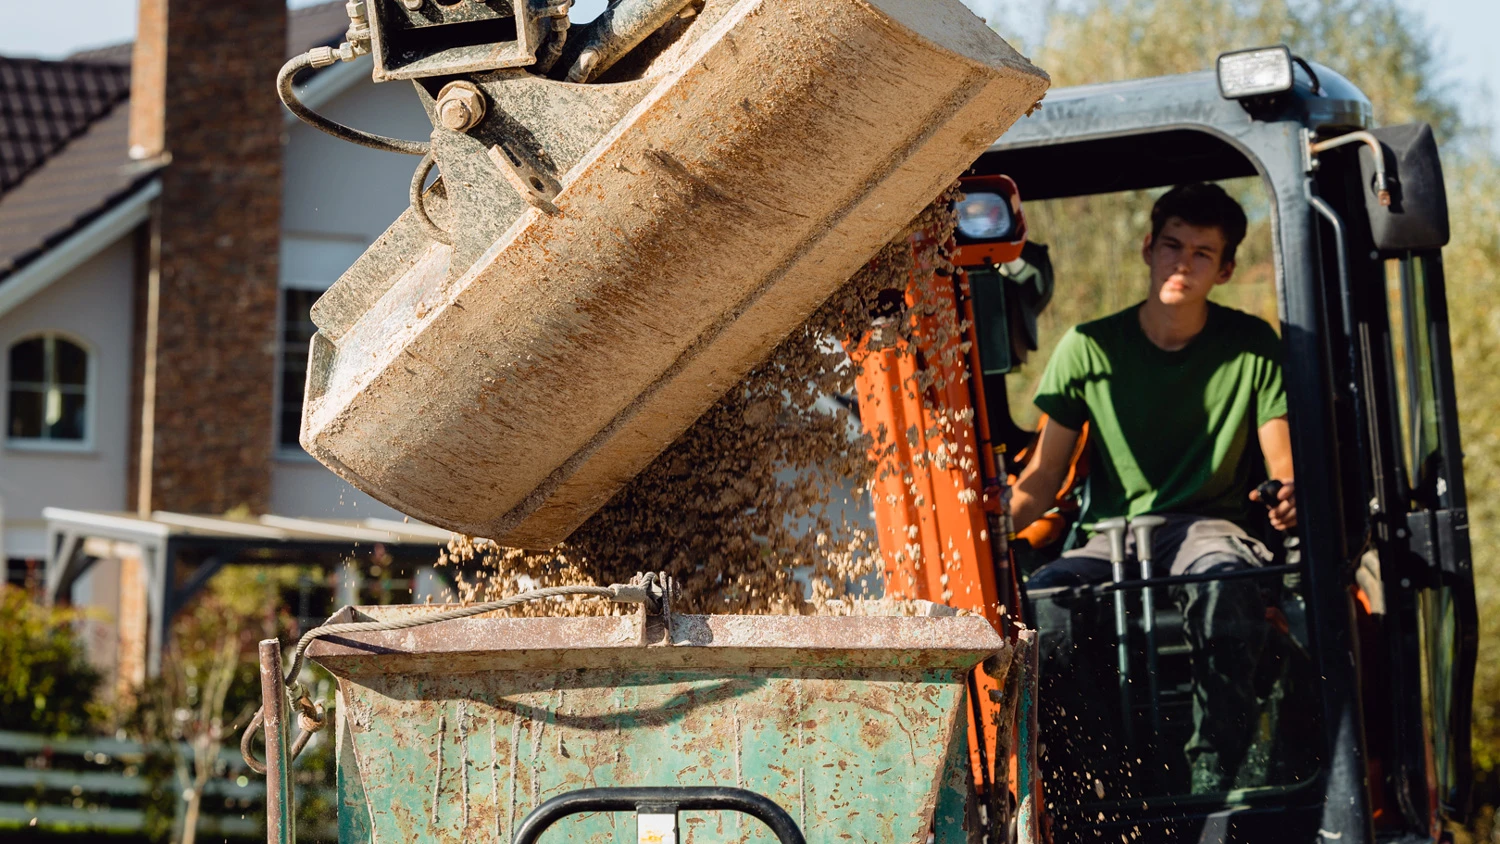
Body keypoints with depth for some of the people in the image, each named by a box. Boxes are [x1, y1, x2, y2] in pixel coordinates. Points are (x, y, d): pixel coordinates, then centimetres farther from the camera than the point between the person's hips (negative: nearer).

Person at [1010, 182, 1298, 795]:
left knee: (1226, 585, -40)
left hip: (1209, 525, -1)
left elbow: (1283, 465, 2)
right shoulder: (1088, 349, 4)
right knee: (1038, 605, -33)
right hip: (1111, 534, 1)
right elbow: (1042, 478, 6)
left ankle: (1214, 779, -35)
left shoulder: (1251, 346, 4)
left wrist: (1290, 497, -25)